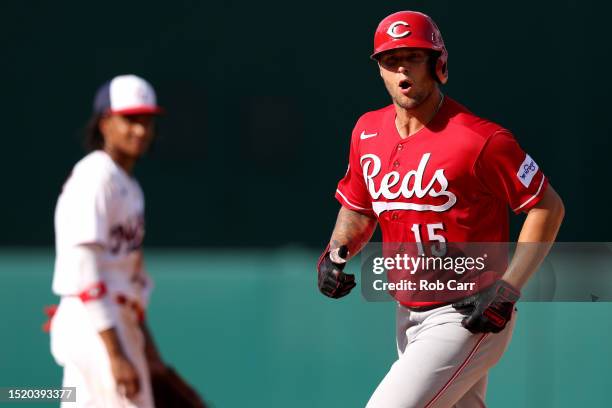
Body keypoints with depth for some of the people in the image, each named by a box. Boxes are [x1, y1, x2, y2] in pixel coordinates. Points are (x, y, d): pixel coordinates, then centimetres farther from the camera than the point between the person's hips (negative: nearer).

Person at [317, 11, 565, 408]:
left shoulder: (479, 139, -16)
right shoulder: (368, 132, 5)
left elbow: (548, 207, -11)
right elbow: (358, 209, 20)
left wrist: (507, 290, -18)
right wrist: (337, 252, -1)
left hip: (469, 317, -8)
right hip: (409, 316, 8)